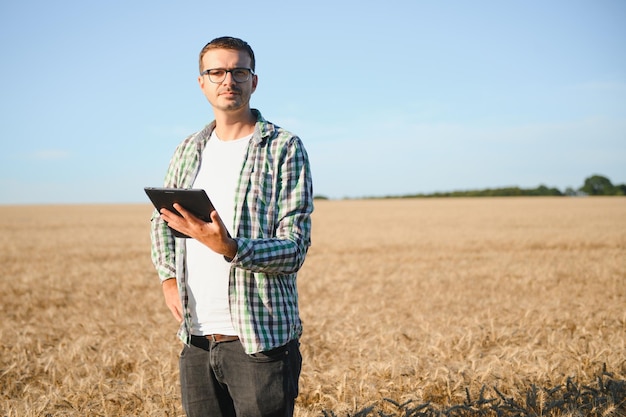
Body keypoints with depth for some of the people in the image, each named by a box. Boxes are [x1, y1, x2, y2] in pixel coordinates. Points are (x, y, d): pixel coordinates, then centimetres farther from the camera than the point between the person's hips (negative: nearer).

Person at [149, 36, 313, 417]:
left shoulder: (285, 148, -4)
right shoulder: (189, 150, 12)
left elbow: (294, 249, -10)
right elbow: (161, 220, 25)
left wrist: (228, 247, -26)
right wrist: (169, 278, 9)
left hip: (260, 341, -5)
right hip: (196, 338, 5)